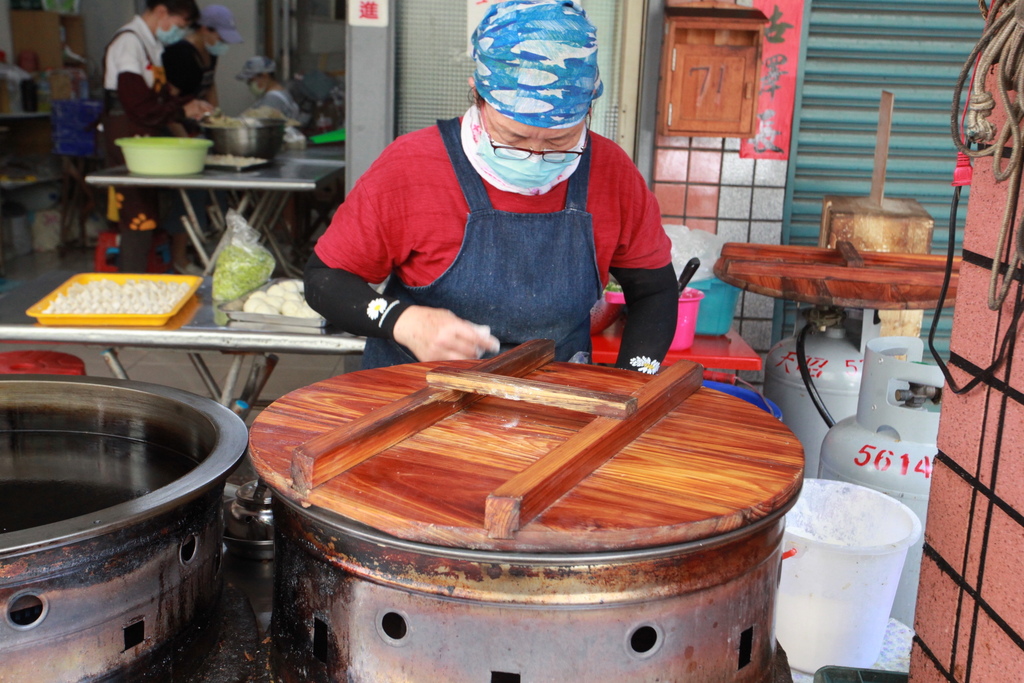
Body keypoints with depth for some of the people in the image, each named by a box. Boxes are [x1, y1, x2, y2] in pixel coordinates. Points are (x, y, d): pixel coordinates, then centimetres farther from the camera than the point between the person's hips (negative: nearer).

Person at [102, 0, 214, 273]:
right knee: (138, 220, -9)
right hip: (129, 139, -10)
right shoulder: (129, 41, -14)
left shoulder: (149, 45, 16)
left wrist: (192, 104, 6)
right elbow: (137, 104, -22)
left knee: (144, 217, 11)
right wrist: (182, 110, -12)